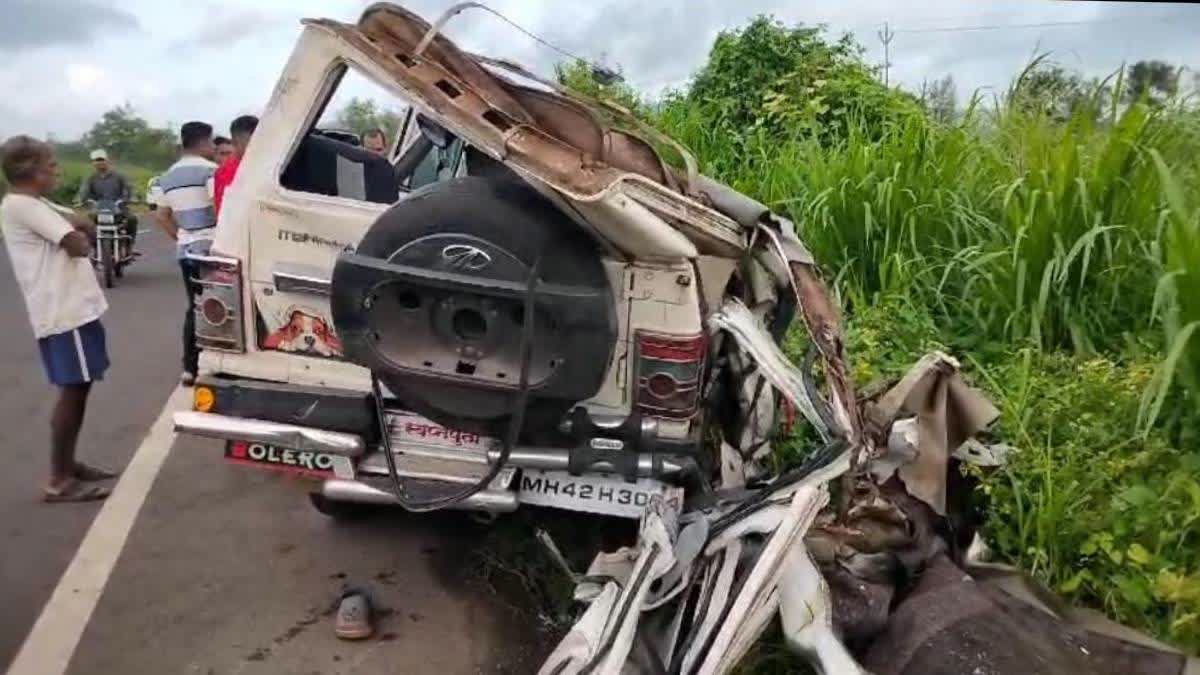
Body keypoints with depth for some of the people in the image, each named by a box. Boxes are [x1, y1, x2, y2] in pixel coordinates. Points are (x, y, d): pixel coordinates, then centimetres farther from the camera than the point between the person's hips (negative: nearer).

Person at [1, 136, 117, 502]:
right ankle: (59, 482, 0)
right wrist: (76, 230, 2)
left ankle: (68, 465, 26)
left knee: (78, 388, 16)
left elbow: (86, 224, 10)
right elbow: (78, 245, -18)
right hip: (65, 312, -10)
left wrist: (67, 221, -9)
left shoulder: (35, 204, 16)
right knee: (73, 390, -7)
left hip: (72, 307, 10)